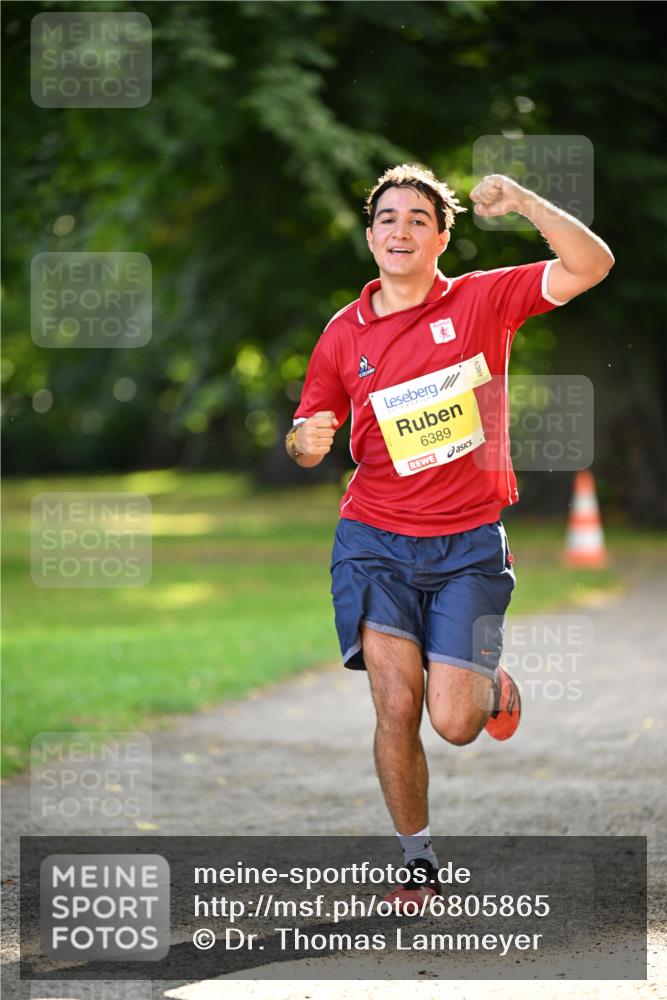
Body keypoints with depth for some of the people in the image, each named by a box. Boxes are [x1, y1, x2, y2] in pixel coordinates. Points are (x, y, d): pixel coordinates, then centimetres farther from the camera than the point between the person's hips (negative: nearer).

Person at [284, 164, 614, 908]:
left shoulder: (482, 301, 0)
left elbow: (590, 266, -9)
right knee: (396, 707, -11)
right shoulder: (343, 334, 5)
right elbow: (307, 442, 13)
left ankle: (489, 685, 30)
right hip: (375, 540, 1)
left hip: (469, 545, -1)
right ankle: (418, 863, 8)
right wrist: (303, 441, -11)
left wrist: (523, 201, -19)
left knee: (454, 725, -8)